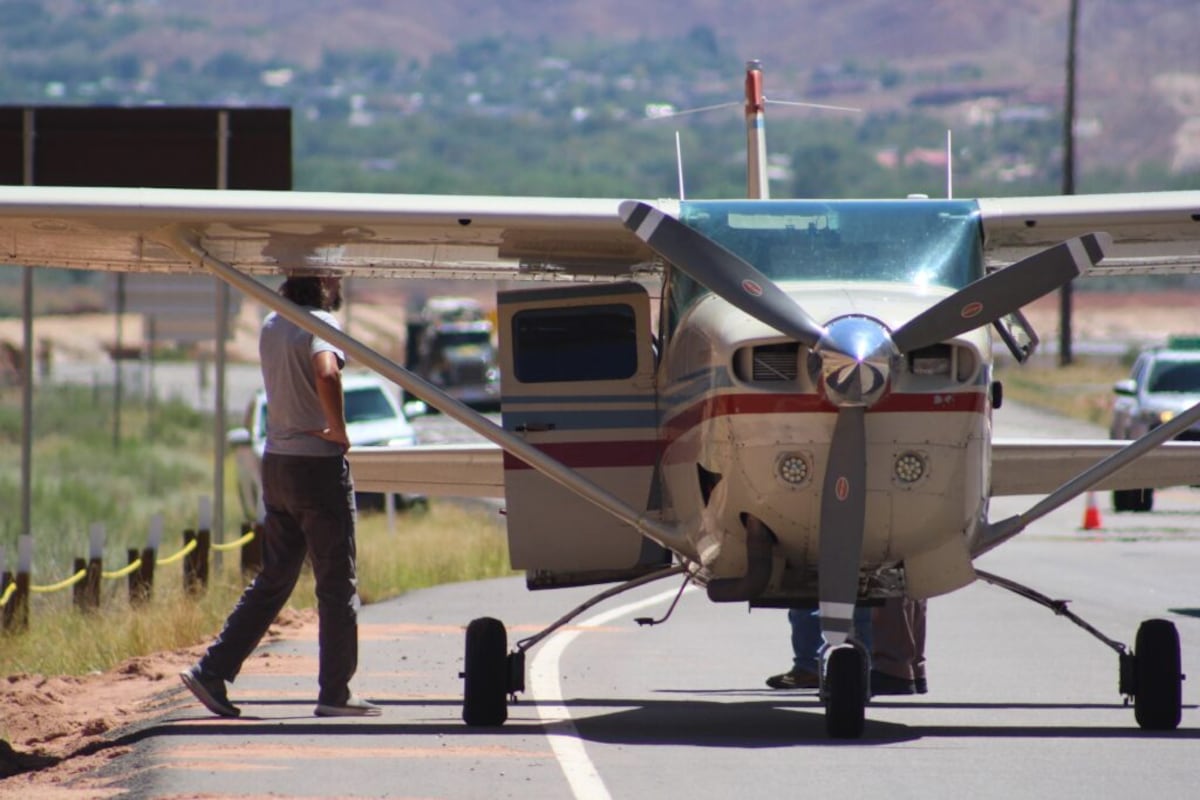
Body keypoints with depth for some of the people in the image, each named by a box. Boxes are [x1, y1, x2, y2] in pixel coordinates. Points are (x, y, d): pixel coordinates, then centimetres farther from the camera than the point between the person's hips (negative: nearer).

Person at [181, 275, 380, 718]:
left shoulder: (271, 326, 11)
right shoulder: (321, 325, -15)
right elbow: (326, 373, -34)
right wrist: (339, 430, -22)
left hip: (276, 463, 8)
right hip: (318, 464, -8)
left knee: (272, 580, 14)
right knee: (337, 583, 1)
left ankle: (212, 671, 8)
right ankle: (335, 693, 3)